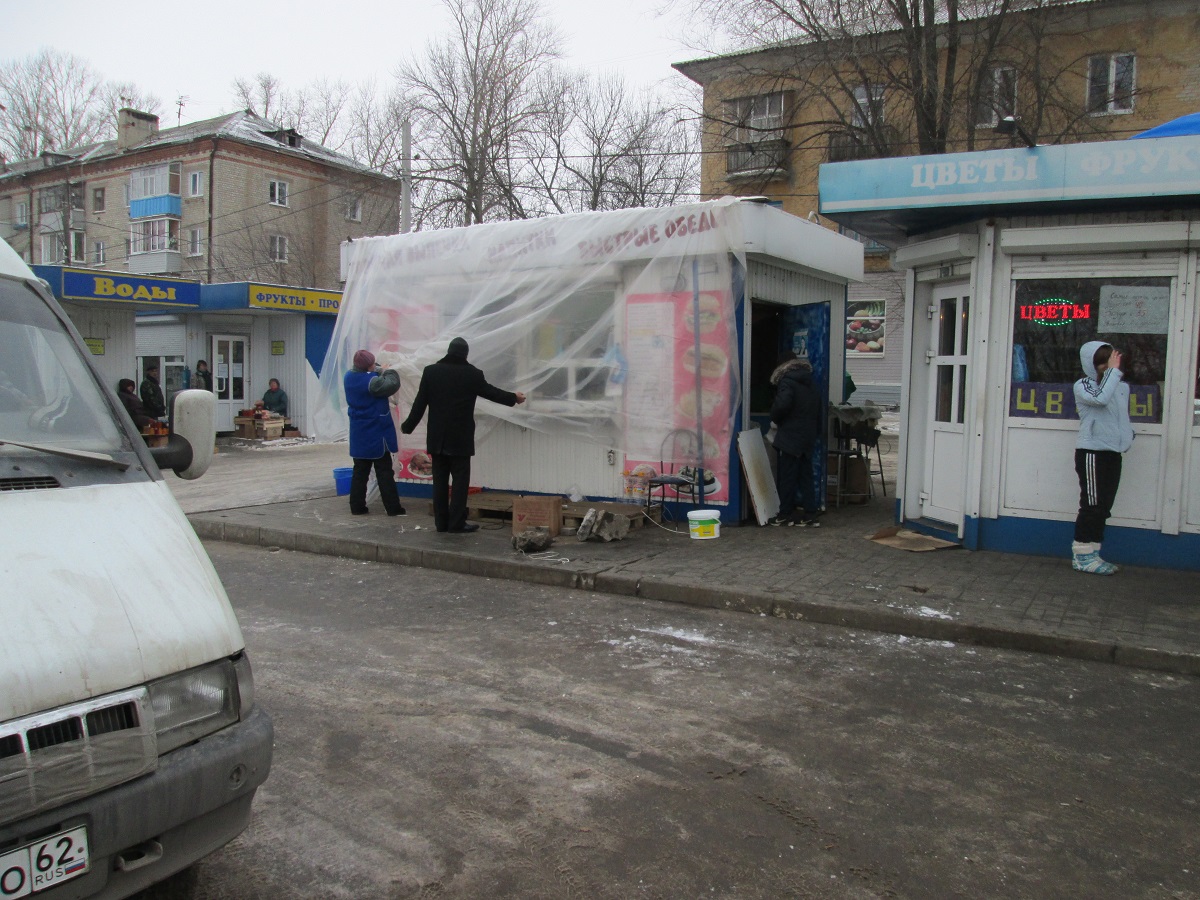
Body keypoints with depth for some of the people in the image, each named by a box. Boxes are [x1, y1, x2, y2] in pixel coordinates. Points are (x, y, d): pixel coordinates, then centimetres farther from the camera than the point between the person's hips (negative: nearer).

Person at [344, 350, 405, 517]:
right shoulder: (372, 380, -22)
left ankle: (357, 506, 14)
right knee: (384, 471, 0)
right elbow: (392, 384, -20)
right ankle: (392, 507, 3)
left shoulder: (349, 377, 2)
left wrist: (379, 370, -2)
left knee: (360, 470, 13)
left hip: (358, 434, 7)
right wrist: (387, 371, -4)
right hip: (377, 433, -7)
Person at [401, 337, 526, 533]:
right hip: (460, 438, -3)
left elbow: (420, 402, 1)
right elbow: (490, 392, 8)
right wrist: (513, 398, 26)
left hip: (437, 438, 3)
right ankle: (457, 523, 1)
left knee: (440, 479, 9)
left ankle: (441, 522, 13)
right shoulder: (472, 374, -6)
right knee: (460, 479, 2)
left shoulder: (431, 371, -1)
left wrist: (408, 426, 13)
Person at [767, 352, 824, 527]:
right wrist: (815, 432, 23)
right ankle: (810, 514, 8)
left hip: (790, 436, -8)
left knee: (787, 476, -1)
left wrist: (775, 418, -6)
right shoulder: (811, 385, 17)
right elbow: (820, 410, 20)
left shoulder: (787, 382, -9)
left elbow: (782, 404, -25)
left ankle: (785, 514, 3)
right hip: (808, 437, 8)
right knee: (806, 475, 9)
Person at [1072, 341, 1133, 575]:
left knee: (1103, 507, 8)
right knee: (1093, 505, -7)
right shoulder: (1083, 385, -6)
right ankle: (1082, 556, 0)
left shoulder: (1122, 385, 14)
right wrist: (1113, 370, -18)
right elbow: (1101, 398, -27)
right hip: (1092, 452, -7)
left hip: (1113, 452, 7)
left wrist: (1127, 435, 5)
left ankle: (1090, 554, 15)